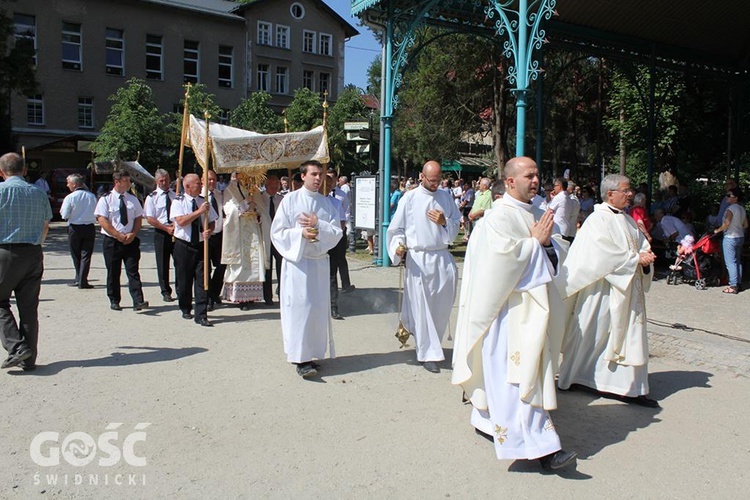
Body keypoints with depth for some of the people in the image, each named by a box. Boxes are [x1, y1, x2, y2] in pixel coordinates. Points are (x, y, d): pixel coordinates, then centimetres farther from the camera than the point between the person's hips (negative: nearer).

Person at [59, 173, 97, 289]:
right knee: (86, 255, 3)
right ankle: (82, 281, 0)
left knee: (76, 256, 13)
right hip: (90, 228, 2)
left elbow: (65, 215, -9)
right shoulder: (92, 196, -1)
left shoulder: (70, 197, -11)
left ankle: (79, 279, 20)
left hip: (74, 228, -2)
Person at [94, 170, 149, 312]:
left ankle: (138, 301, -11)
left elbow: (139, 218, 9)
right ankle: (114, 301, 19)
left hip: (131, 241, 2)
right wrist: (119, 235, -15)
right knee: (113, 273, 7)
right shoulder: (105, 199, -3)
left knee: (133, 272, -5)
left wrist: (133, 234, -8)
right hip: (111, 242, -2)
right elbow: (102, 220, -9)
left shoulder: (133, 199, 8)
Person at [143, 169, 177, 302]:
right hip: (161, 233, -2)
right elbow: (150, 218, -6)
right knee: (163, 265, 4)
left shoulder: (175, 195, 7)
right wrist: (167, 228, -13)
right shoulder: (152, 197, -1)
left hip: (177, 231, 2)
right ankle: (166, 292, 15)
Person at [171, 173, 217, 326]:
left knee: (202, 281, -4)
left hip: (201, 245, 2)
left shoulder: (204, 201, 5)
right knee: (184, 280, 10)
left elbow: (212, 221, 9)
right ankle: (185, 309, 31)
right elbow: (181, 221, -19)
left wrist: (209, 231, -13)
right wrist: (199, 211, -22)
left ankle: (201, 315, 0)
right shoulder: (178, 202, -5)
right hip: (183, 246, -2)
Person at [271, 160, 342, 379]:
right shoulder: (290, 199, -1)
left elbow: (337, 233, 3)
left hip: (320, 262, 4)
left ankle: (313, 353, 18)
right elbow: (277, 232, -3)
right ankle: (300, 358, -4)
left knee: (318, 308, 6)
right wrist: (301, 233, -17)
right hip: (297, 261, -4)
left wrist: (318, 225, -12)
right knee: (299, 308, -7)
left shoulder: (326, 203, 9)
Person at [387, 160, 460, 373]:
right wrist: (398, 247, -13)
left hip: (442, 257, 3)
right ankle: (428, 354, 8)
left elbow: (456, 226, 15)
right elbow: (397, 228, 3)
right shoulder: (410, 198, 1)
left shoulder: (446, 197, 11)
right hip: (418, 258, -3)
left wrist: (444, 222, -5)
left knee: (444, 303, -7)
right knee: (421, 306, -1)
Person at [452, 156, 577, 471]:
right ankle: (539, 445, -7)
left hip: (535, 305, 9)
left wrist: (548, 241, -10)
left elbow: (561, 251, 10)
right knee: (520, 373, -8)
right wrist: (535, 241, -12)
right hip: (511, 307, -9)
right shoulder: (500, 215, -10)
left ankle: (486, 420, 29)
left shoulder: (538, 215, 14)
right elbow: (504, 253, -23)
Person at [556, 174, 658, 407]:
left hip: (627, 291, 8)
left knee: (629, 336, 7)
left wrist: (646, 257, -8)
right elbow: (605, 254, -20)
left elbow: (642, 245, 14)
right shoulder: (598, 220, -12)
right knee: (595, 333, 2)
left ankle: (630, 387, 13)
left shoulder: (628, 221, 13)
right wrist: (635, 258, -17)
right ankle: (571, 377, 19)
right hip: (603, 291, -8)